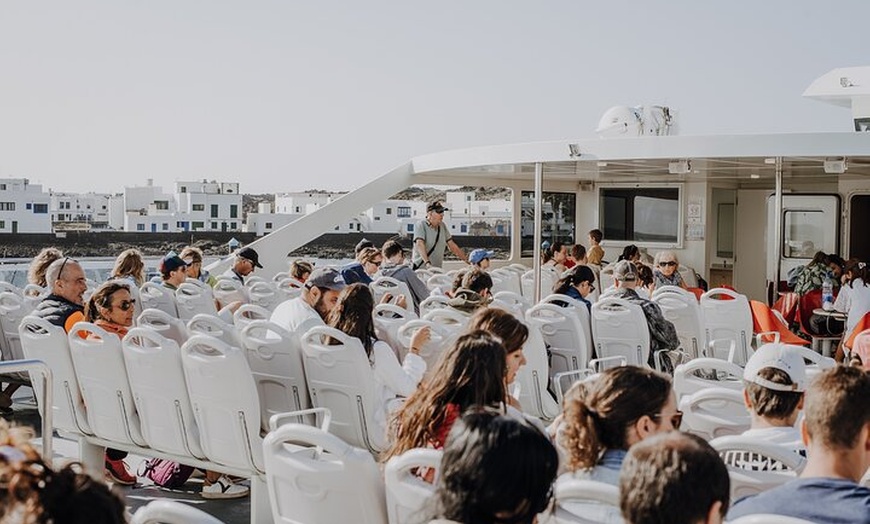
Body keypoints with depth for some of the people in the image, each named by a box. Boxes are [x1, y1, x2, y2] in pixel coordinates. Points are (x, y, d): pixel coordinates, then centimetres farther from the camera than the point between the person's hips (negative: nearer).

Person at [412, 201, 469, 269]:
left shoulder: (442, 226, 13)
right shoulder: (421, 225, -6)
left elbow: (452, 245, 19)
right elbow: (420, 245, -19)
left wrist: (467, 261, 16)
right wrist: (427, 263, -33)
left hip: (437, 270, 6)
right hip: (420, 269, -6)